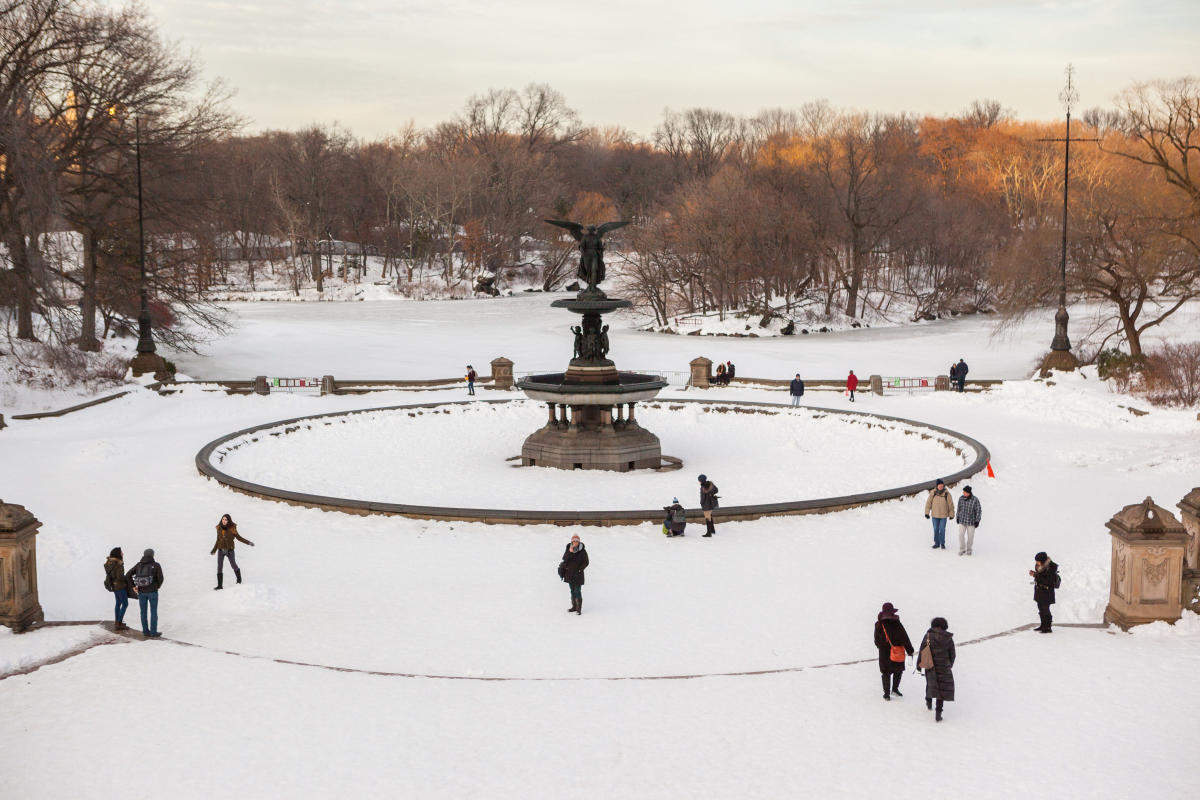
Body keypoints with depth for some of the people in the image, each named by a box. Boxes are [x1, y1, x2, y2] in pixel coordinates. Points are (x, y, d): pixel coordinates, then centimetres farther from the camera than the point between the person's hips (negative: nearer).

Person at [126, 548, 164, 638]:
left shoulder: (138, 565, 2)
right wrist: (158, 586, 7)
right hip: (152, 591, -3)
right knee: (154, 612, 8)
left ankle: (146, 632, 21)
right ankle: (153, 633, 10)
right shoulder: (156, 565, -8)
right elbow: (160, 578, -14)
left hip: (141, 591, 3)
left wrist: (133, 586, 8)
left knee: (143, 612, 16)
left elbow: (127, 575, -1)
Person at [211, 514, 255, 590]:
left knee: (233, 565, 10)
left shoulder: (232, 528, -8)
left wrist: (248, 542, -6)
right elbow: (218, 540, 11)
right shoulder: (219, 528, 0)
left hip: (230, 550, -2)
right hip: (221, 550, 2)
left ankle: (239, 580, 34)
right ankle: (220, 585, 0)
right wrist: (214, 550, 15)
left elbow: (238, 537, 2)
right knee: (219, 567, -3)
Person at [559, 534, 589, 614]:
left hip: (578, 574, -4)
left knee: (577, 591, -8)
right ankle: (574, 606, 21)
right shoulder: (568, 549, 1)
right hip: (570, 574, 4)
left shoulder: (582, 551, -7)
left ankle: (579, 608, -5)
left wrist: (579, 570, -12)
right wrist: (570, 552, -24)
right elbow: (564, 559, -10)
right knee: (572, 591, 12)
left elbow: (586, 562, -3)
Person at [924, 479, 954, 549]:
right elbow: (928, 502, 0)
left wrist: (951, 514, 1)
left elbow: (951, 504, -2)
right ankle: (937, 543, 21)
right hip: (935, 515, 2)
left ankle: (942, 543, 17)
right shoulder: (933, 493, -7)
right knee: (936, 529, 8)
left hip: (943, 515, -2)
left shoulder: (946, 494, -10)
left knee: (942, 529, 1)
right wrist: (927, 513, -1)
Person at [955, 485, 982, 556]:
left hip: (971, 522, -2)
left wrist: (977, 521, -12)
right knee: (961, 535, -6)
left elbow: (978, 510, -9)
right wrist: (957, 518, 13)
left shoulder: (975, 500, -14)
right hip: (962, 521, 2)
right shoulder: (961, 498, -4)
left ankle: (968, 549, 25)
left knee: (970, 536, 6)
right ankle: (962, 550, 7)